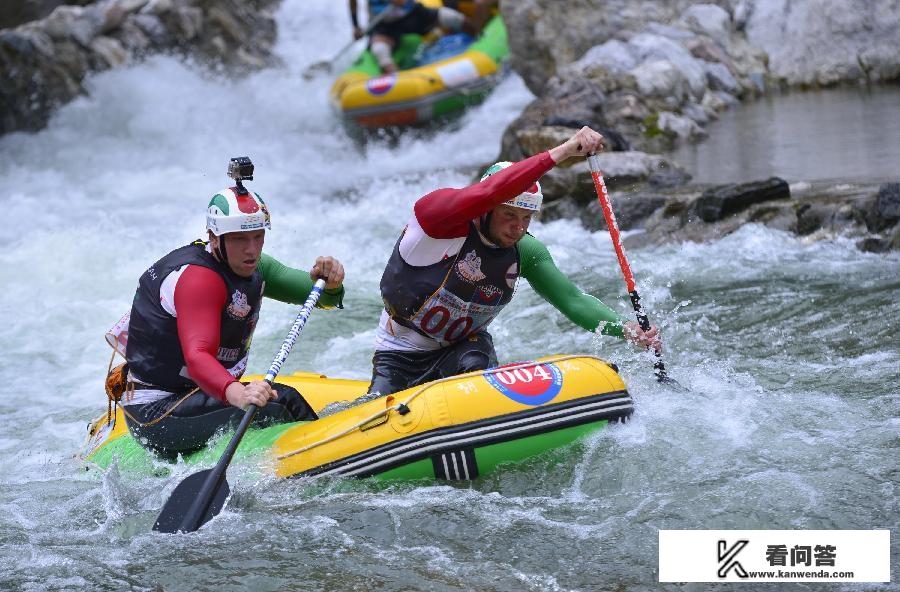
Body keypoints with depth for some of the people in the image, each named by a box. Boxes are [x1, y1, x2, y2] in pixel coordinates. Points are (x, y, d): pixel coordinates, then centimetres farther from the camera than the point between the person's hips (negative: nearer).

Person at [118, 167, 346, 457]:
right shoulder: (198, 276, -23)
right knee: (276, 405, -23)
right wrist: (237, 394, -57)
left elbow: (321, 297, 3)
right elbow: (197, 357, -38)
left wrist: (331, 284, -21)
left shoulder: (250, 267, 6)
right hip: (156, 412, -10)